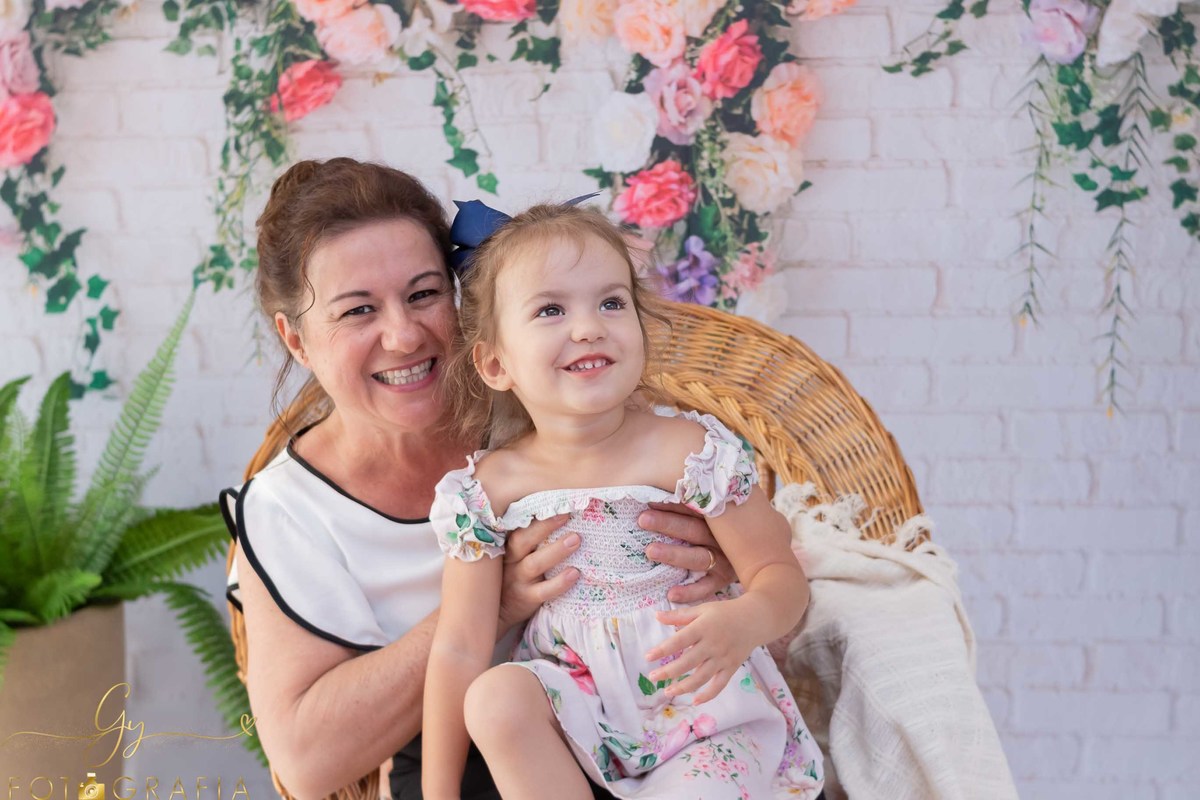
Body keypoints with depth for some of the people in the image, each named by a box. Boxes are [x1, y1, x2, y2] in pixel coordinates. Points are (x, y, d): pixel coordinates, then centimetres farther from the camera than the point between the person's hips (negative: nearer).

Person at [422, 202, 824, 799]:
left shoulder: (689, 451, -14)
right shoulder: (490, 487, -7)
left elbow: (780, 573, -9)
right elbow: (459, 648, -4)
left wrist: (743, 623, -33)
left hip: (703, 699, -2)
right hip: (578, 702, 3)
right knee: (495, 697, -26)